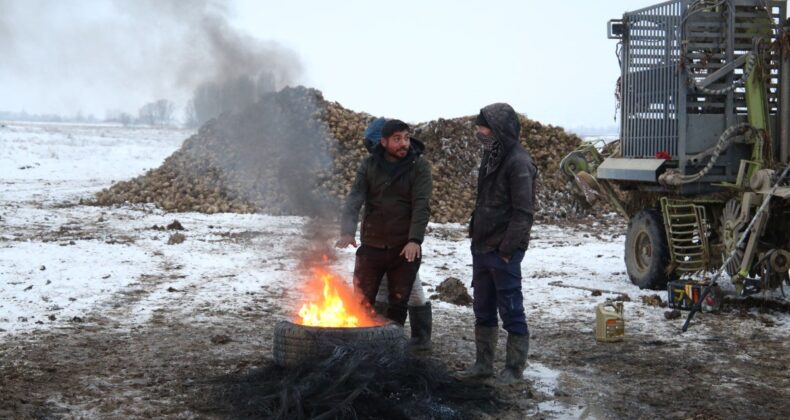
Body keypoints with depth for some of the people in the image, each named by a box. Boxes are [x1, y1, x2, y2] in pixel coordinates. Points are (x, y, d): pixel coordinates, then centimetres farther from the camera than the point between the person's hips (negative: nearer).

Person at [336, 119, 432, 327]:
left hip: (405, 248, -1)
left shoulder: (420, 166, -4)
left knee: (398, 303, 6)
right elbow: (354, 199, -8)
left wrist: (415, 239, -26)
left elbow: (422, 206, -13)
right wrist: (347, 231, -24)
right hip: (371, 245, 1)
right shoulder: (369, 165, 2)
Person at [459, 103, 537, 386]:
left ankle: (514, 369, 10)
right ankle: (483, 364, 26)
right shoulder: (492, 157, 12)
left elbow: (523, 213, -18)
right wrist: (476, 235, 12)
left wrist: (507, 249, -18)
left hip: (503, 252, -9)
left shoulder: (518, 162, -16)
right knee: (483, 309, 16)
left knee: (511, 310, 1)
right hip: (482, 247, 9)